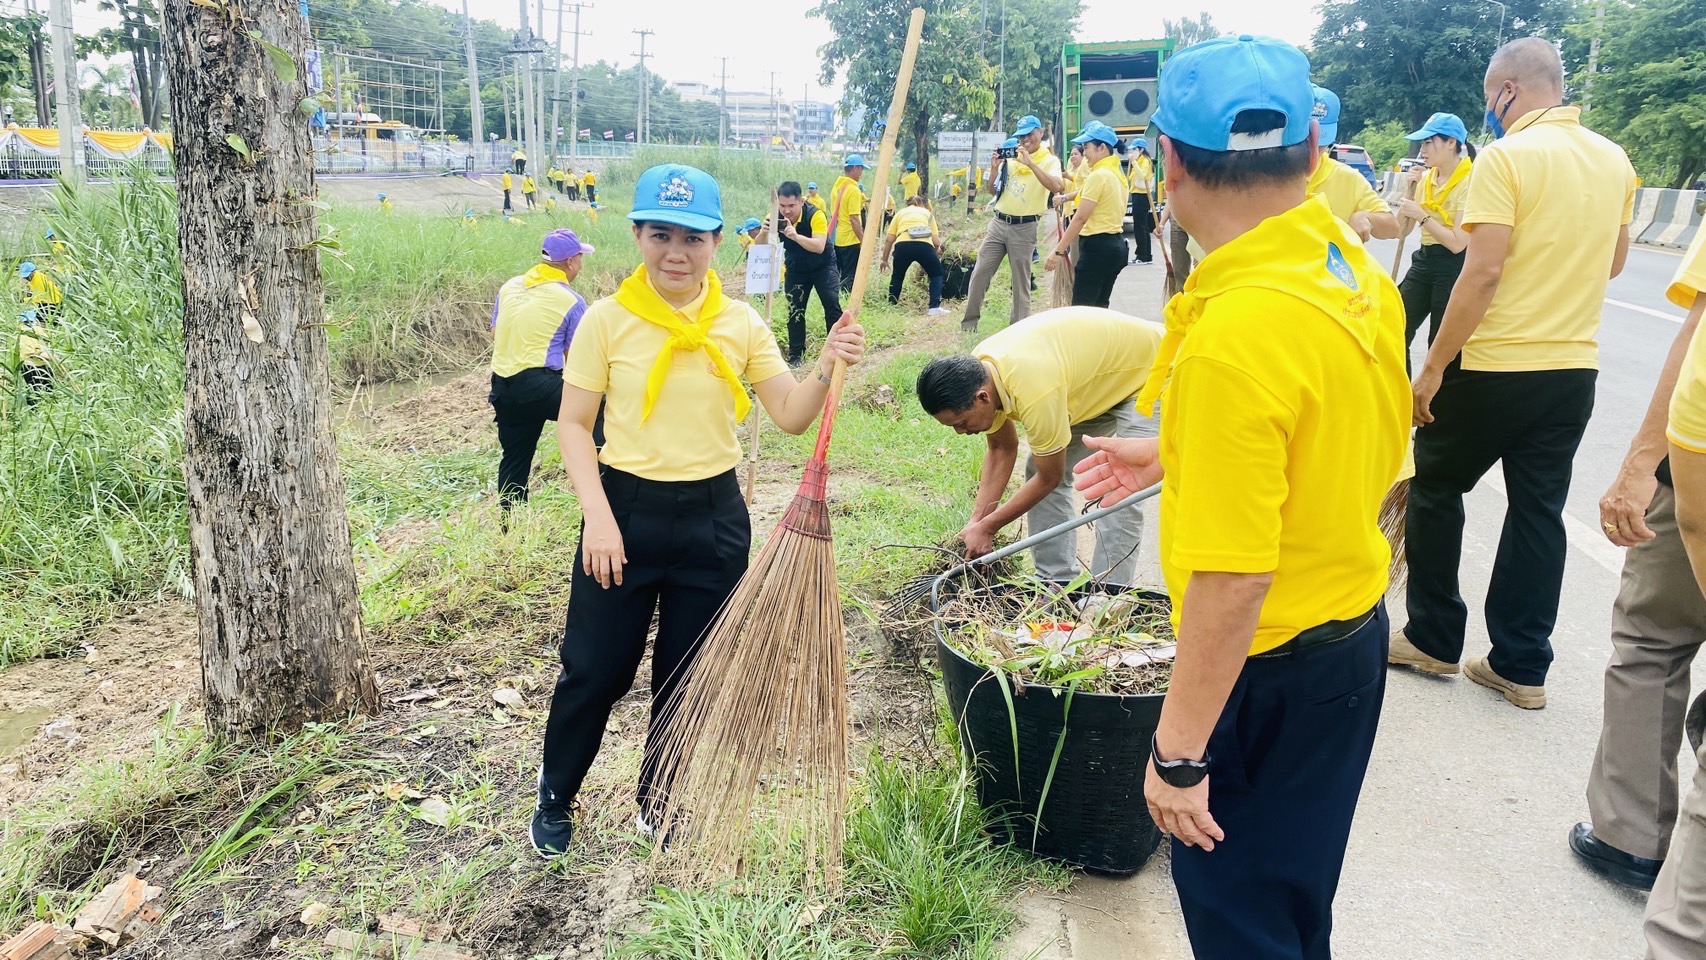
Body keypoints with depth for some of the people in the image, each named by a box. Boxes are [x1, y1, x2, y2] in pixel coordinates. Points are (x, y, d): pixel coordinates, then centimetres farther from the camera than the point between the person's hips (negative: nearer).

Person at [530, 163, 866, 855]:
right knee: (594, 668, 8)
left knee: (689, 674, 14)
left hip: (714, 519, 2)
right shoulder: (608, 319, -7)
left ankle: (660, 802, 38)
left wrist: (827, 367, -24)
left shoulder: (740, 324, -1)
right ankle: (555, 796, 35)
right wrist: (598, 516, -16)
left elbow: (791, 416, -5)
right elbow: (573, 424, -5)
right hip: (625, 510, -2)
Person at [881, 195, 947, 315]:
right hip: (924, 245, -1)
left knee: (897, 276, 25)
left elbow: (889, 239, 19)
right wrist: (936, 252, 38)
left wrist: (884, 259, 29)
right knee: (936, 274, 20)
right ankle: (935, 307, 7)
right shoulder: (927, 213, 28)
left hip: (902, 244, 1)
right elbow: (936, 241, 17)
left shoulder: (900, 213, 29)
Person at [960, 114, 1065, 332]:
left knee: (1021, 282, 1)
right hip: (999, 223, 4)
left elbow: (1056, 187, -23)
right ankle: (969, 322, 8)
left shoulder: (1050, 161, -2)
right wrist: (994, 168, -4)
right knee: (980, 273, 1)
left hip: (1024, 228, -4)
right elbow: (992, 191, 15)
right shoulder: (1011, 157, 10)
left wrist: (1030, 163, -25)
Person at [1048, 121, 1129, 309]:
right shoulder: (1116, 174, 14)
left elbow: (1080, 218, -17)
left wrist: (1059, 250, -16)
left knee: (1081, 308, -9)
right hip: (1115, 245, 10)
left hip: (1097, 247, -10)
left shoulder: (1098, 175, -14)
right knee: (1100, 306, 12)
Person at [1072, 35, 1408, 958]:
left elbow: (1233, 579, -29)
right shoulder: (1357, 273, -2)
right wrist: (1171, 456, 20)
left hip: (1270, 667, -8)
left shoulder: (1235, 333, -30)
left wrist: (1177, 752, -20)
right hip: (1353, 629, 9)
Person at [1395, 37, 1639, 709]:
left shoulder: (1508, 156, -13)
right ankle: (1521, 666, 16)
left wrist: (1432, 368, -16)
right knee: (1538, 510, 10)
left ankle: (1433, 638, 19)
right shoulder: (1614, 160, 9)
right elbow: (1613, 262, 20)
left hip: (1494, 365, -6)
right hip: (1575, 365, 6)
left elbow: (1483, 272, -20)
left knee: (1436, 489, 11)